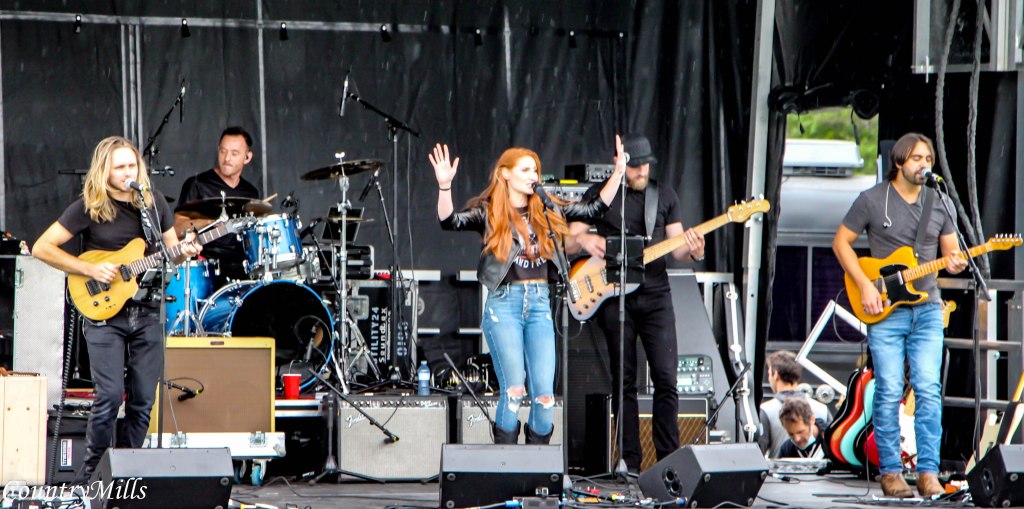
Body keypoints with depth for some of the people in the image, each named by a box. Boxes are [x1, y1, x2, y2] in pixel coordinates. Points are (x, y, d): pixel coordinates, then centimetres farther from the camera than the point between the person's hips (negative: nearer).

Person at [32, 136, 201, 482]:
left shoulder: (154, 202, 8)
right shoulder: (89, 207, -6)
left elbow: (170, 251, 19)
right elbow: (42, 248, -7)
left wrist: (184, 252, -5)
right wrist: (90, 269, -15)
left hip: (147, 313, 4)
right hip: (104, 314, -4)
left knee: (143, 402, 3)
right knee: (110, 396, -14)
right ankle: (91, 473, 2)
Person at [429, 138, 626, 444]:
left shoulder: (547, 211, 14)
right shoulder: (489, 212, 2)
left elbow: (595, 208, 15)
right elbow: (449, 221, -13)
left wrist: (618, 173, 5)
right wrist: (445, 185, -29)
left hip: (540, 303, 4)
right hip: (504, 303, -4)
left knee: (544, 393, -4)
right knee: (513, 389, -13)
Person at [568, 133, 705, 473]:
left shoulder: (664, 196, 10)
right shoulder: (599, 195, 5)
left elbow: (676, 247, 7)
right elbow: (571, 236, 7)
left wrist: (692, 251, -15)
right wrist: (585, 239, -16)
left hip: (655, 294, 1)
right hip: (615, 297, -1)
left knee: (666, 378, -7)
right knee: (624, 381, 1)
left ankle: (669, 460, -2)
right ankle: (630, 462, 4)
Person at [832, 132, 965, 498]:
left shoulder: (938, 203, 10)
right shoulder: (872, 200, -1)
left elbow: (950, 250, 18)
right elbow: (841, 242, 2)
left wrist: (954, 263, -7)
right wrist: (865, 286, -8)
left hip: (927, 310, 3)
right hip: (884, 312, -3)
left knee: (929, 390, -7)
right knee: (889, 392, -4)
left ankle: (928, 472, -5)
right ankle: (890, 472, 4)